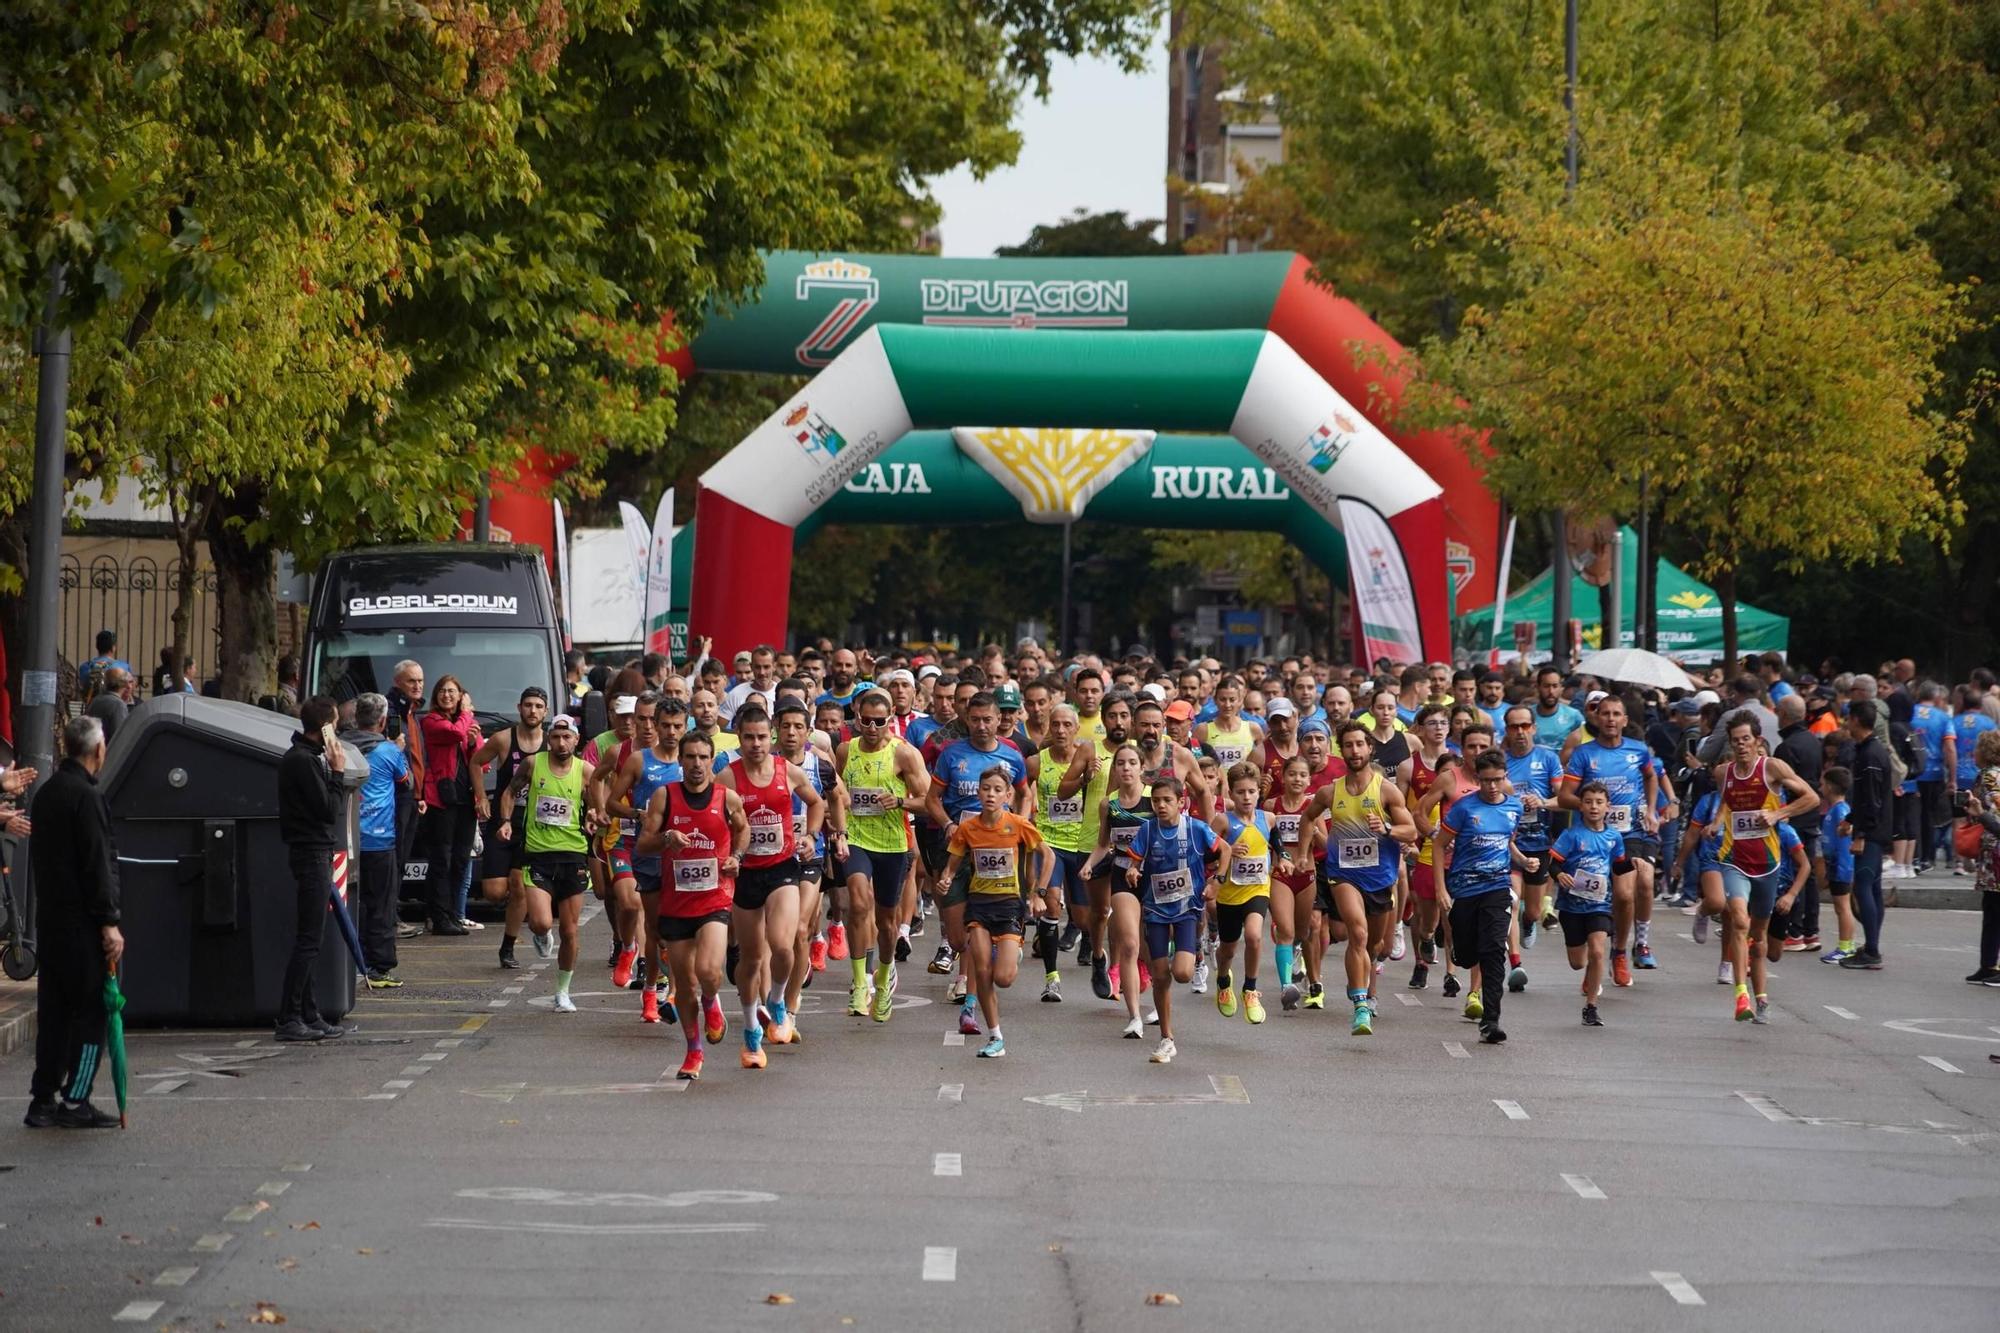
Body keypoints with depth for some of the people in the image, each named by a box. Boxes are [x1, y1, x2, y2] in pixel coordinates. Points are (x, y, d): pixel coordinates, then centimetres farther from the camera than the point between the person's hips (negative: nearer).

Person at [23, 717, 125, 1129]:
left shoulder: (45, 794, 13)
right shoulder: (86, 797, -15)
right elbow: (97, 864, -18)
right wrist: (109, 922, -17)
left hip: (50, 920, 9)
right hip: (82, 923, -9)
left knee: (53, 1011, 12)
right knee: (92, 1010, -3)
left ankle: (43, 1099, 13)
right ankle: (75, 1101, -4)